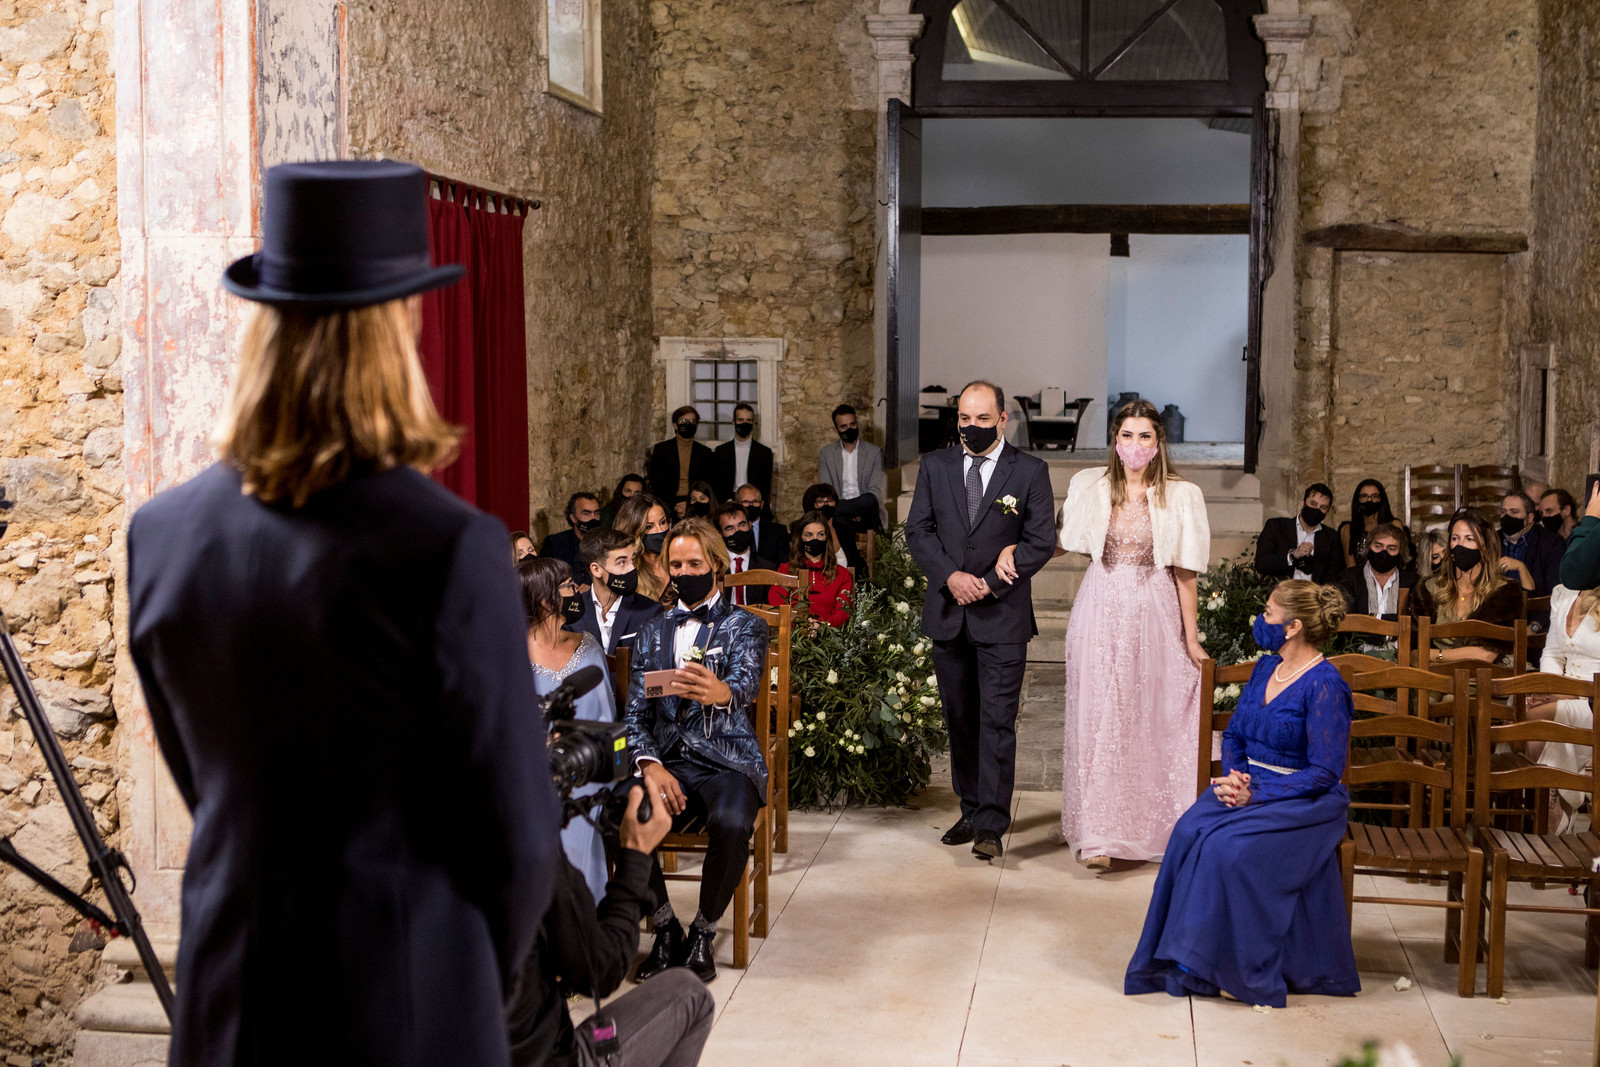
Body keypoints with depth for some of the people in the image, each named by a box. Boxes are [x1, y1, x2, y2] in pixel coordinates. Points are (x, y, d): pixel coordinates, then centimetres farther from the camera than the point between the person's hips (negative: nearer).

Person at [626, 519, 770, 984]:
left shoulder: (745, 626, 9)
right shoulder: (652, 633, 20)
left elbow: (747, 683, -14)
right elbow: (636, 714, 12)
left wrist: (721, 693, -41)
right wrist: (650, 766, -10)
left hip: (726, 759, -2)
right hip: (667, 759, 3)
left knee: (731, 824, -36)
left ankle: (703, 934, -9)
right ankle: (665, 930, -4)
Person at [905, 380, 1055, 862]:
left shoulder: (1030, 471, -1)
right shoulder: (934, 466, 8)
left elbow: (1040, 542, -4)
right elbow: (918, 530, 4)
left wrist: (988, 583, -12)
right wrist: (951, 576, -12)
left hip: (1002, 615, -3)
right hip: (947, 613, 4)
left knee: (997, 722, -7)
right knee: (959, 719, 11)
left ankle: (992, 825, -5)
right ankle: (970, 810, 22)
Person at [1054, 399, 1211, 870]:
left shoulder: (1181, 496, -2)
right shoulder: (1090, 486, 5)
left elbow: (1185, 571, -2)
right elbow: (1075, 543, 19)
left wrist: (1191, 637, -3)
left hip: (1155, 614, -1)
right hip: (1101, 612, 2)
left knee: (1154, 720, 2)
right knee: (1099, 719, 0)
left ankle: (1151, 827, 15)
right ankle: (1099, 835, 4)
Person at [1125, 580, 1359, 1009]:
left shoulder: (1325, 686, -14)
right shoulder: (1266, 667, 11)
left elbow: (1325, 772, -17)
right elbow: (1234, 735, 18)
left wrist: (1255, 794, -22)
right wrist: (1235, 777, -3)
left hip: (1304, 801, -7)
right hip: (1249, 786, 7)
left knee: (1229, 847, -31)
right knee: (1190, 832, -22)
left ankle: (1232, 968, -15)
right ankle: (1188, 959, -16)